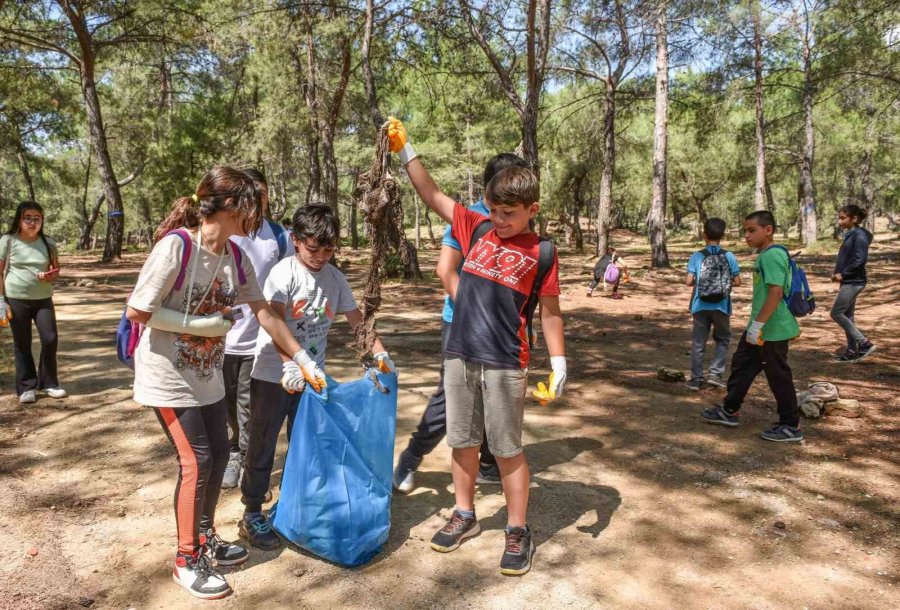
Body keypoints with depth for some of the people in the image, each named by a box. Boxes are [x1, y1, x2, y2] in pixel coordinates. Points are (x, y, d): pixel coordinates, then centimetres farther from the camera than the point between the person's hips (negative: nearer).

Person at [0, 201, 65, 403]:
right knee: (22, 344, 6)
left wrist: (50, 276, -12)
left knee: (50, 339, -3)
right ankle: (26, 387, 16)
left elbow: (56, 270, 12)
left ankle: (49, 382, 15)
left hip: (43, 299, 2)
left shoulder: (48, 243, 2)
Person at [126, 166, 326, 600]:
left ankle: (205, 539, 35)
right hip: (167, 376, -7)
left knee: (218, 454, 13)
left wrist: (304, 361, 3)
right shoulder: (176, 245, -24)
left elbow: (264, 312, 3)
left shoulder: (235, 255, -2)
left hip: (207, 375, 7)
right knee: (196, 462, -4)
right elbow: (136, 312, -21)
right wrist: (200, 325, -19)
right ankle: (186, 561, 17)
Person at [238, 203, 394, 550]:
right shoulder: (284, 272, -14)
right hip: (273, 375, -5)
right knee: (262, 444, 6)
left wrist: (379, 353, -2)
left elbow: (355, 318, 9)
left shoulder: (335, 277, 2)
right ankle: (252, 515, 19)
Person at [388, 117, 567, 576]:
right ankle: (464, 516, 33)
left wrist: (558, 365, -4)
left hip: (505, 364, -4)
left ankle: (518, 531, 21)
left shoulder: (540, 252, -3)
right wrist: (405, 151, 4)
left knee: (507, 449, 5)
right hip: (459, 356, 4)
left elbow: (550, 313, 0)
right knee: (462, 441, 15)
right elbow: (432, 196, 8)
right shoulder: (475, 229, 6)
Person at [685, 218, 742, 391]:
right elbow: (737, 282, 0)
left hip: (701, 306, 0)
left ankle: (696, 378, 12)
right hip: (721, 306, 0)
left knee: (698, 342, 9)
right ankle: (715, 373, 9)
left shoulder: (697, 256, -5)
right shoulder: (728, 256, -3)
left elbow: (689, 281, -9)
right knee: (723, 339, 18)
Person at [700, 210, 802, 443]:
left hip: (772, 329, -10)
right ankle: (730, 411, 30)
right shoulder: (764, 255, 12)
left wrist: (758, 324, -25)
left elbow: (776, 292, -27)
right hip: (760, 327, 10)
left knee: (778, 375, 1)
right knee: (742, 364, 17)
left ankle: (791, 426, 15)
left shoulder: (773, 255, -19)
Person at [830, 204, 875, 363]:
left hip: (853, 282, -10)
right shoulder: (850, 234, 13)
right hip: (849, 281, 10)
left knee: (836, 313, -7)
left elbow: (860, 259, -24)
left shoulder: (859, 235, -15)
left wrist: (843, 274, -17)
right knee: (847, 315, 11)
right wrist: (839, 273, 5)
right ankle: (852, 351, 17)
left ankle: (864, 343, -3)